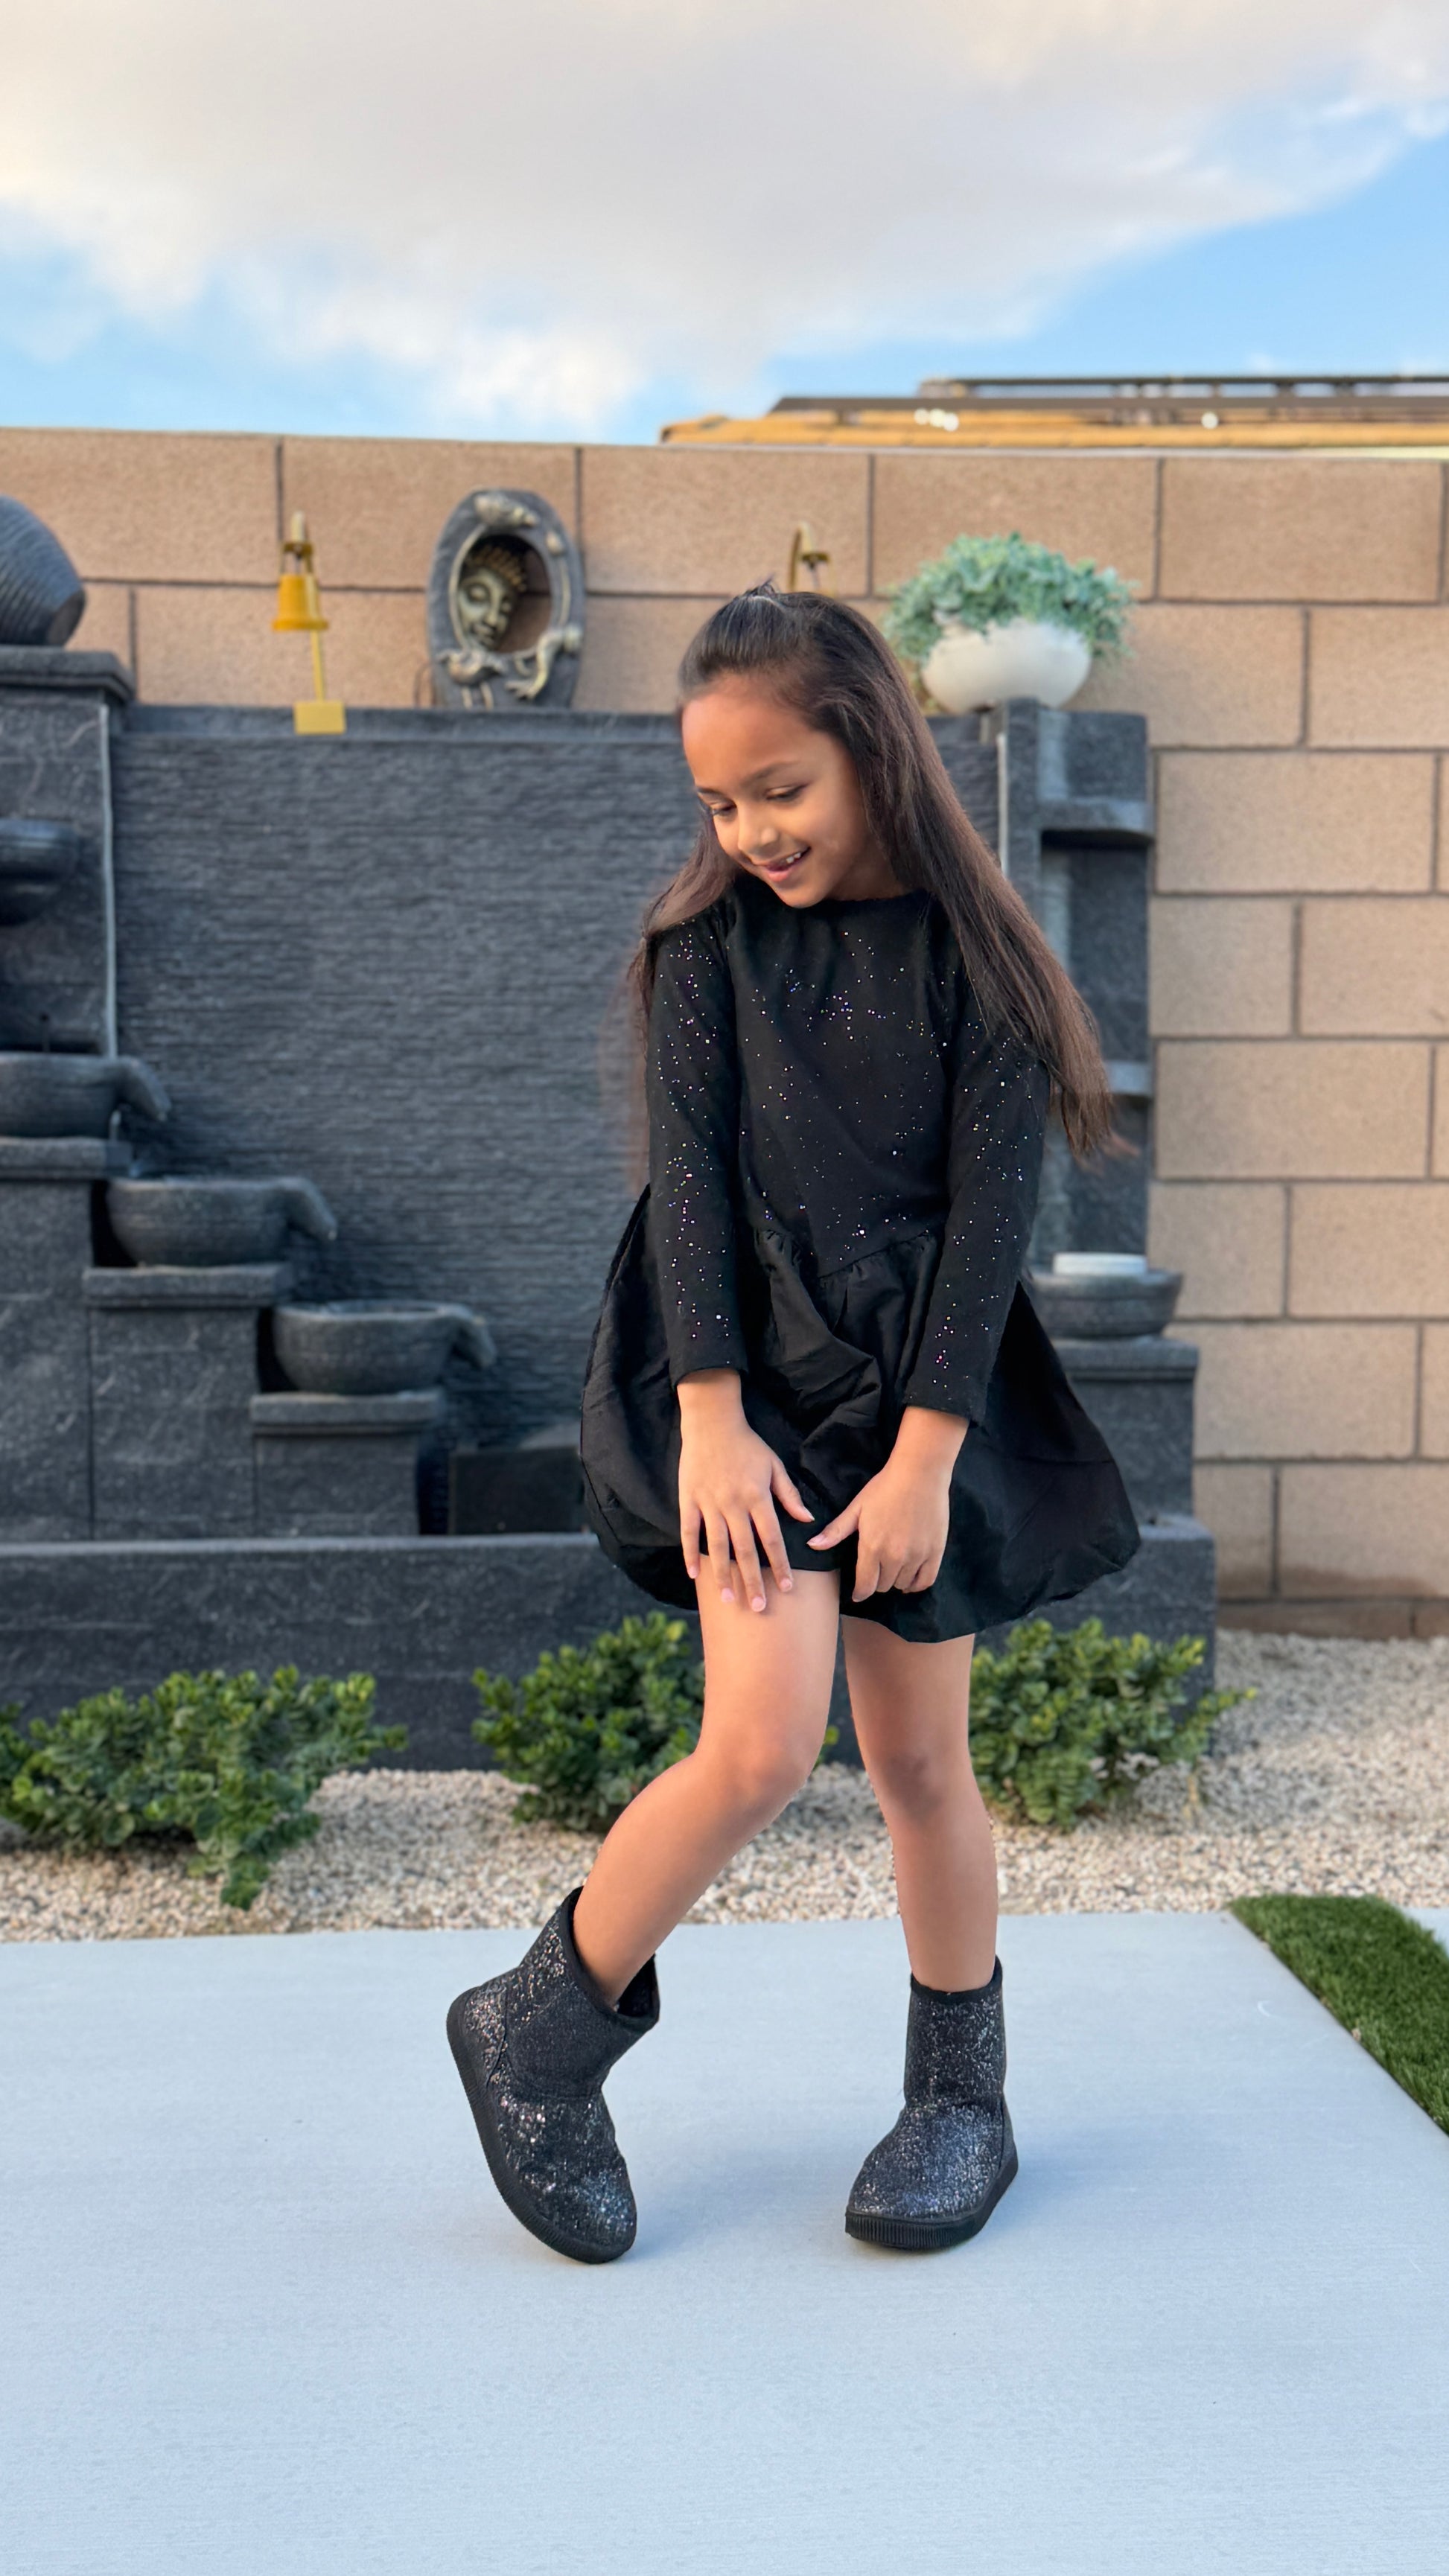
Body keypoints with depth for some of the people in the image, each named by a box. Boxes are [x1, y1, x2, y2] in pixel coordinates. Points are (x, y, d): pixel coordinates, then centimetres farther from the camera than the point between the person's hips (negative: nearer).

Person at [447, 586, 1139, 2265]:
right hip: (750, 1385, -1)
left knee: (919, 1760, 7)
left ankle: (960, 2093, 28)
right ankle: (540, 2030, 9)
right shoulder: (709, 944, 0)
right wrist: (711, 1420, -13)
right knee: (763, 1746, -13)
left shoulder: (974, 959, -3)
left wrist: (924, 1457, -12)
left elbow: (990, 1210, -7)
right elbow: (691, 1181, -5)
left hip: (923, 1400, 1)